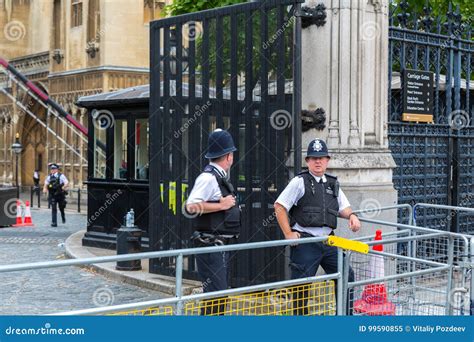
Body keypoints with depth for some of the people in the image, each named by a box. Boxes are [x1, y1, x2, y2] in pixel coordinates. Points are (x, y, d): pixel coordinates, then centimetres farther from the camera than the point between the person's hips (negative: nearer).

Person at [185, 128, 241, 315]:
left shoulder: (220, 178, 14)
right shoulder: (208, 178, -16)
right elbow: (191, 206, -25)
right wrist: (221, 205, -20)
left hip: (221, 246, 10)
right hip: (210, 245, -10)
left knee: (221, 292, 16)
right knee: (215, 293, -12)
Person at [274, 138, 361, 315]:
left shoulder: (333, 184, 15)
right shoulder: (299, 182, -3)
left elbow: (343, 206, 24)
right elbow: (279, 207, -6)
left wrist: (351, 215, 0)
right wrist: (288, 234, -11)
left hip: (328, 241, 6)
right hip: (305, 241, -6)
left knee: (346, 276, 8)